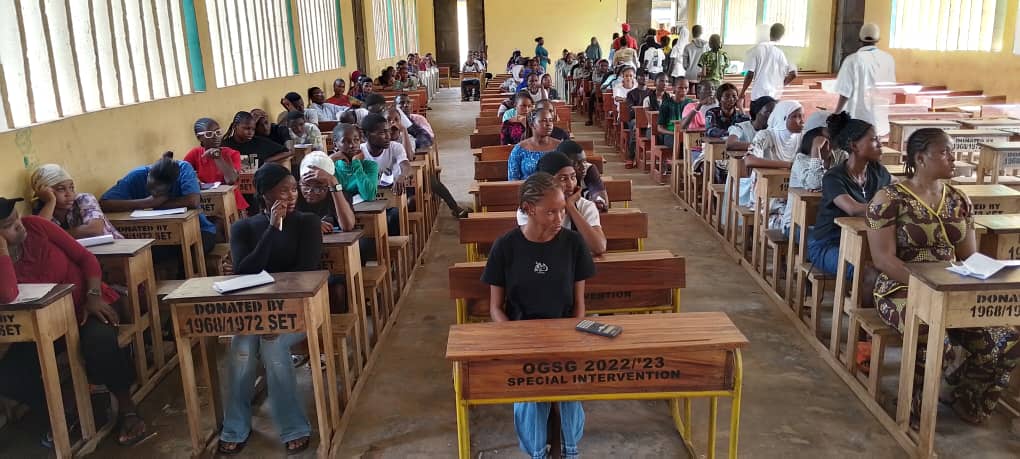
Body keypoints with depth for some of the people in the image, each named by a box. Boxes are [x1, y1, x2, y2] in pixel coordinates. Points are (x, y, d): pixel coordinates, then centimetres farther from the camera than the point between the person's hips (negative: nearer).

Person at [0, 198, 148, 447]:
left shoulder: (35, 225, -11)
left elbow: (86, 257, -4)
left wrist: (94, 296, -18)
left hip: (84, 305, -1)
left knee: (100, 342, -34)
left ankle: (126, 407, -8)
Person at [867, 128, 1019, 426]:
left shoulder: (959, 201, 10)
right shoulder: (889, 199, -9)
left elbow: (970, 257, 11)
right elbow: (883, 258, -14)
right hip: (903, 290, -6)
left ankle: (965, 396, 14)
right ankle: (914, 407, -5)